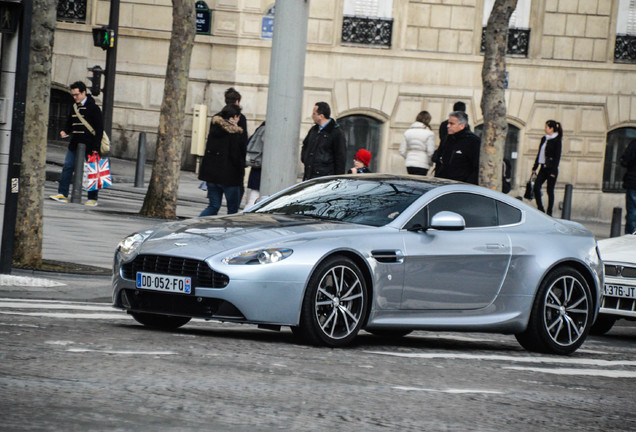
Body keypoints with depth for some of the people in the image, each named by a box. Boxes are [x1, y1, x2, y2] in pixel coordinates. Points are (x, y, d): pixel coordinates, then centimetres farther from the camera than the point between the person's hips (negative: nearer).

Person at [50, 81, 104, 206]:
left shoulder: (93, 108, -7)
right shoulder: (75, 108, 13)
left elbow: (99, 128, -9)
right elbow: (70, 124, 24)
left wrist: (96, 147, -15)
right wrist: (65, 131, 1)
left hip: (88, 147, -7)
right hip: (74, 144, 7)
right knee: (67, 167, 0)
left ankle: (93, 199, 5)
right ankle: (62, 194, 4)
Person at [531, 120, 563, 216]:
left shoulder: (556, 141, -8)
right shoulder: (544, 139, 13)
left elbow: (557, 156, -12)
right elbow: (539, 153, 17)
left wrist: (553, 171, -16)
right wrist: (535, 167, 15)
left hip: (551, 168, -7)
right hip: (543, 168, 7)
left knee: (550, 190, 0)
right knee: (536, 187, -2)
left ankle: (549, 212, 7)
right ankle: (540, 209, 10)